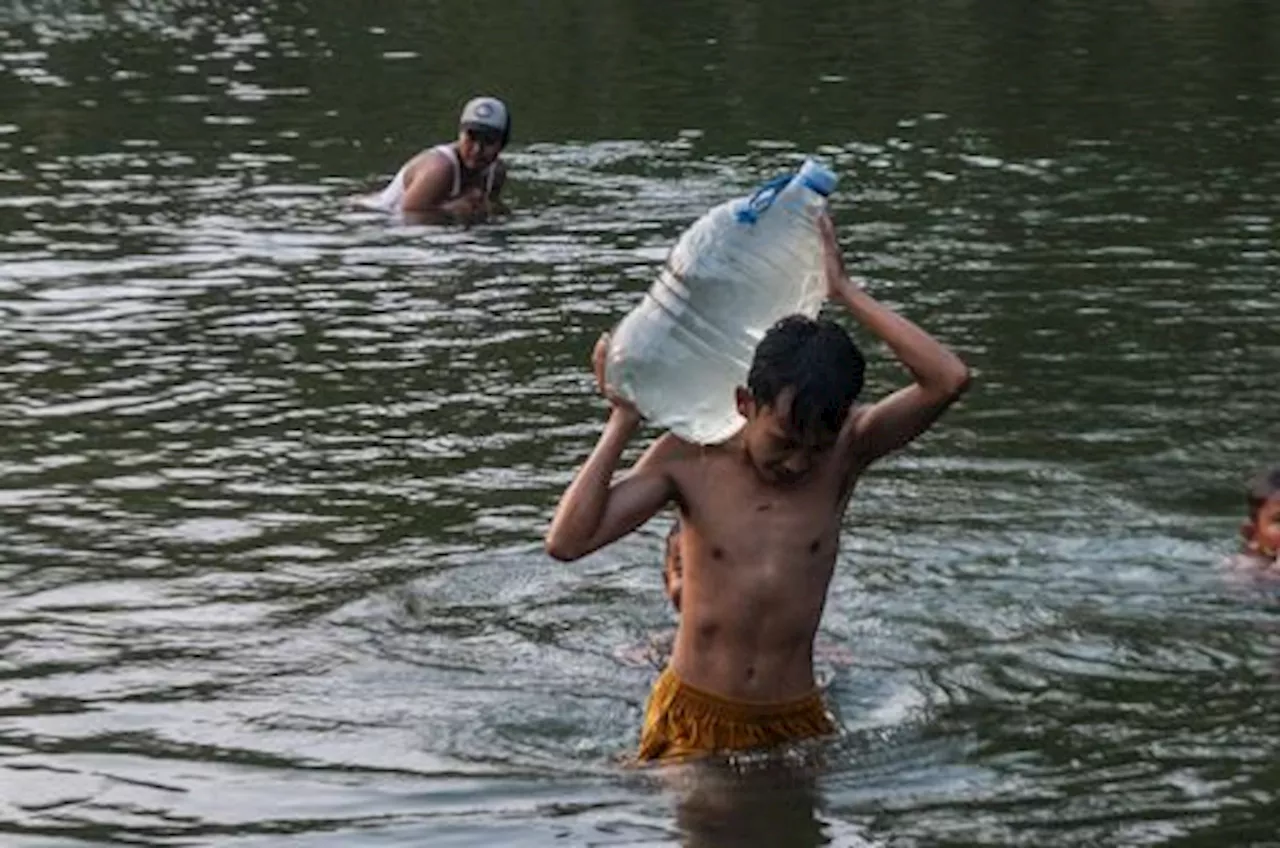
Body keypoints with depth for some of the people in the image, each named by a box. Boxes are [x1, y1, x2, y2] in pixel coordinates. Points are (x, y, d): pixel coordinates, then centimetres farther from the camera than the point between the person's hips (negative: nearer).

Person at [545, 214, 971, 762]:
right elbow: (566, 542, -13)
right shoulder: (689, 459, -7)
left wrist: (844, 292, -18)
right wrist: (623, 423, -12)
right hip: (693, 717, -1)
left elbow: (949, 379, -21)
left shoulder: (845, 452, -6)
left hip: (795, 721, 1)